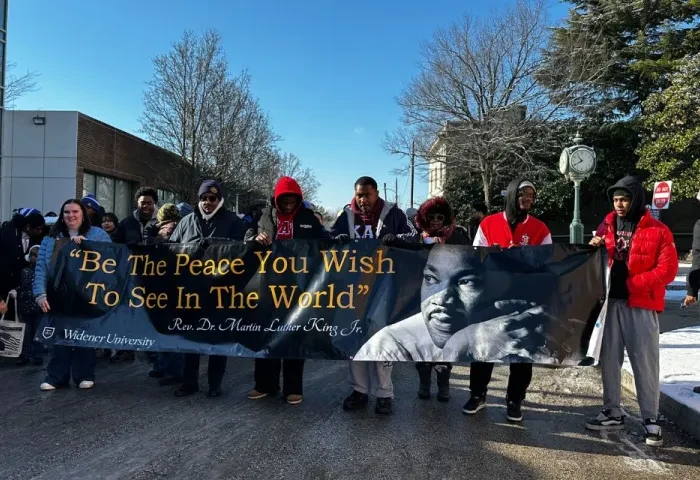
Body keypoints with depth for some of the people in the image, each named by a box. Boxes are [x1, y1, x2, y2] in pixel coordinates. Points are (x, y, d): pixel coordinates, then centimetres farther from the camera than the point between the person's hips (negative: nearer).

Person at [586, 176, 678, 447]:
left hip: (641, 305, -4)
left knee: (645, 362, 0)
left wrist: (632, 283, -18)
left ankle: (651, 419, 13)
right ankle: (613, 413, 22)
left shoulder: (658, 231, -3)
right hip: (611, 302, 5)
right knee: (609, 359, 9)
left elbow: (667, 270, -10)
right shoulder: (608, 227, 12)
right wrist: (594, 250, -3)